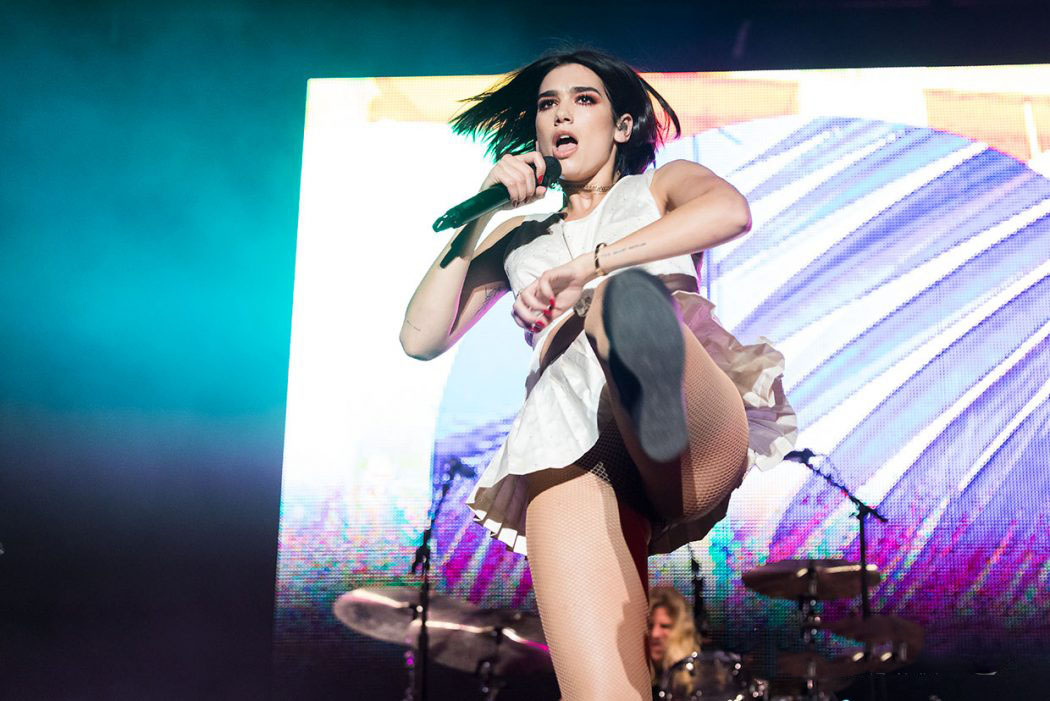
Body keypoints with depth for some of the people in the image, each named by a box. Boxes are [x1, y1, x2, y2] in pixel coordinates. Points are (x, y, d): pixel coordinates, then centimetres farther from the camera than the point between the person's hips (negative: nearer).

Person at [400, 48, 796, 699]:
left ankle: (655, 381, -70)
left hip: (704, 426, -1)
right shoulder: (518, 239, 35)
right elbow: (422, 338, 22)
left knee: (622, 296, -40)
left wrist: (587, 266, -7)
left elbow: (731, 211, 1)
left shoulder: (661, 187, 28)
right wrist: (481, 211, 18)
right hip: (568, 444, 2)